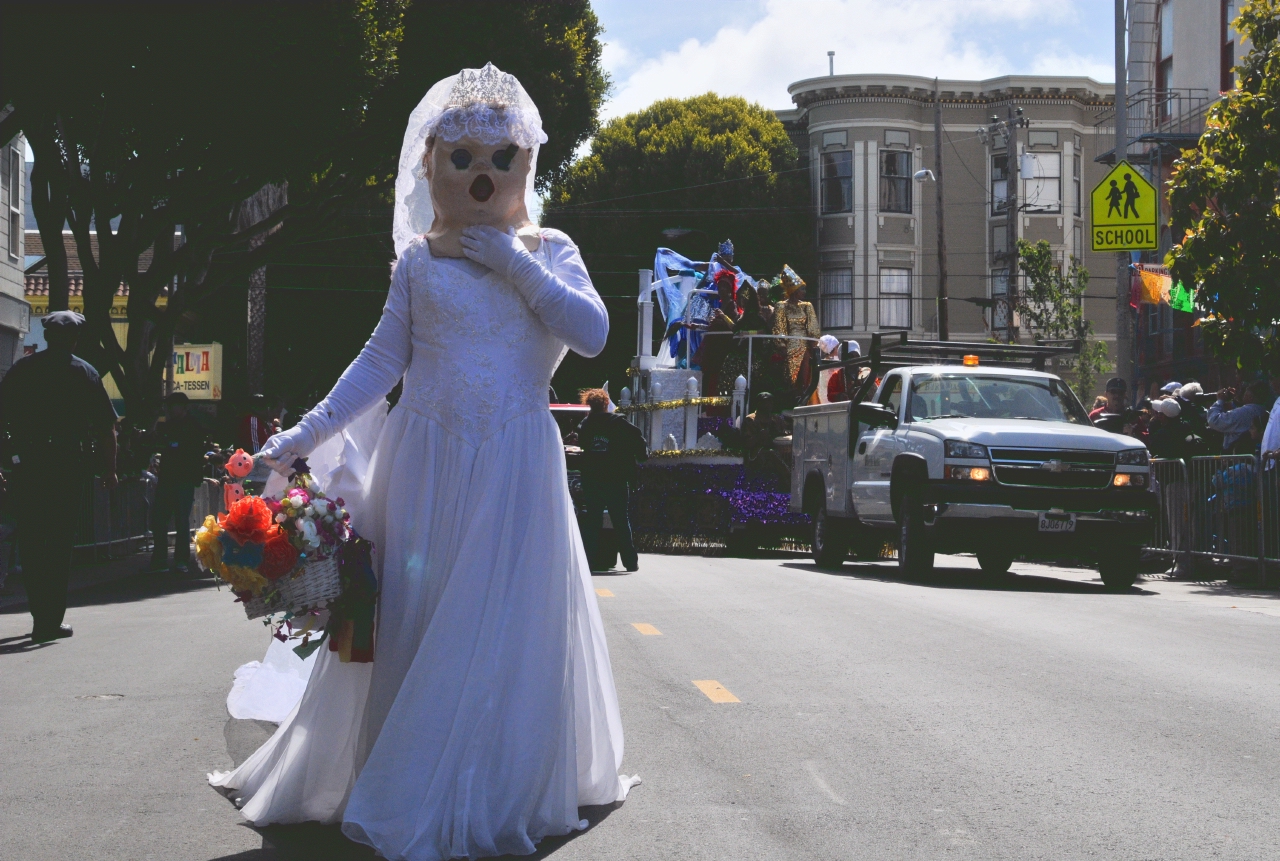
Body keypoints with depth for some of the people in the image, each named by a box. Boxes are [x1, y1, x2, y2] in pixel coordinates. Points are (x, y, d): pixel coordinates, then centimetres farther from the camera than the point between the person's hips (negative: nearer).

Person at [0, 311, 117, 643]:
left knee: (30, 541, 11)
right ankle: (50, 619, 0)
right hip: (69, 467, -1)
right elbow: (106, 427, 0)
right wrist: (109, 469, 7)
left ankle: (42, 613, 15)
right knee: (59, 542, 3)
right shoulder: (85, 373, 1)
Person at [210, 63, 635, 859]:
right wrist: (307, 434, -2)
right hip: (426, 463, 1)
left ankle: (492, 797, 8)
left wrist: (514, 263, -10)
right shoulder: (419, 261, 7)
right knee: (413, 622, 3)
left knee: (504, 627, -2)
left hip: (517, 467, -1)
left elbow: (592, 332, -10)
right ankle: (401, 790, 14)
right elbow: (382, 362, 6)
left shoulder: (550, 251, 6)